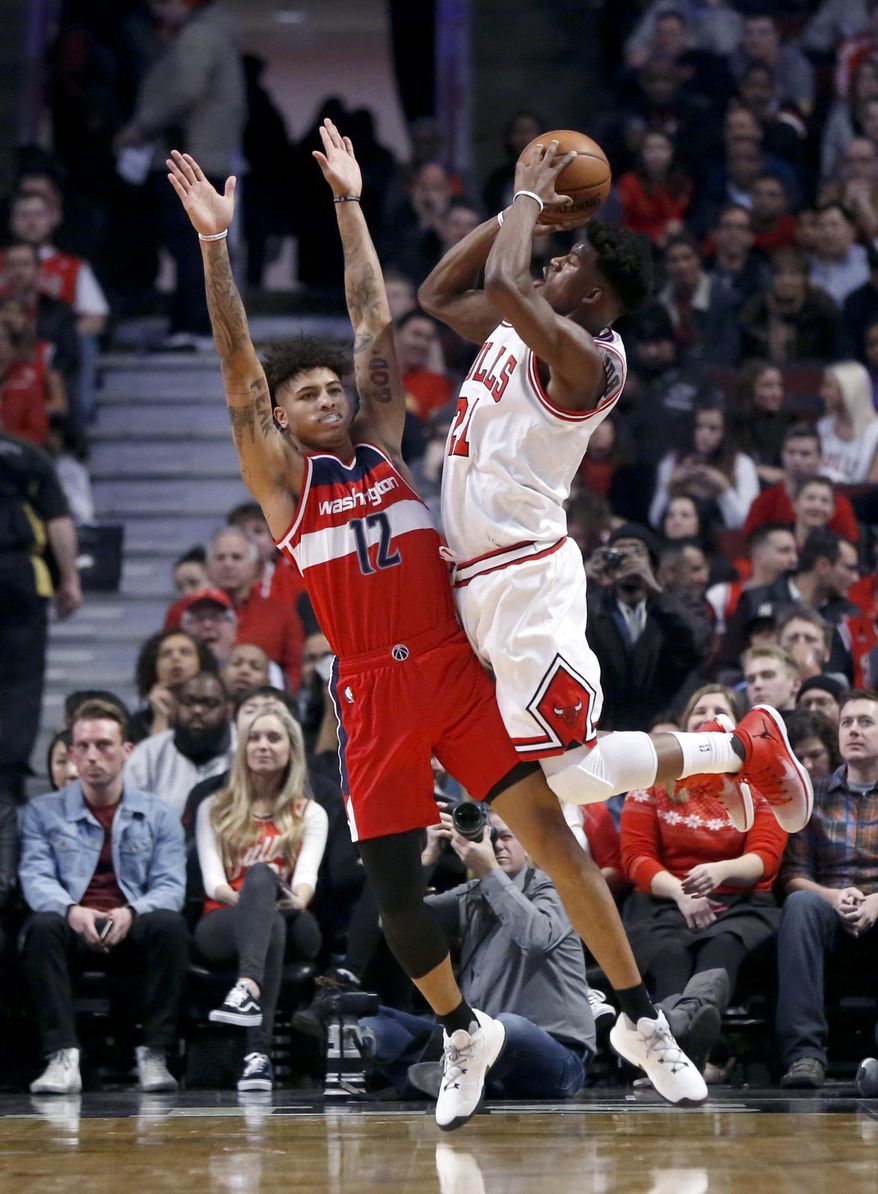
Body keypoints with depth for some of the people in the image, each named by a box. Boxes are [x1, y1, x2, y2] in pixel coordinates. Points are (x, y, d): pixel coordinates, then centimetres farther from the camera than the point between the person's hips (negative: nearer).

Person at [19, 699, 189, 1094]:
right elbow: (36, 877, -3)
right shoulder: (43, 812, 11)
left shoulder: (158, 816, 12)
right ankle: (63, 1057, -40)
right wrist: (71, 910, -26)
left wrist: (131, 912, -22)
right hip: (74, 929, 0)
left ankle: (154, 1055, -28)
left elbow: (170, 885, 0)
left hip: (133, 931, 0)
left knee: (169, 924, -33)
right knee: (42, 926, -35)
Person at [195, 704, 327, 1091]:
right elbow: (212, 878, 2)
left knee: (261, 873, -37)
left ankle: (247, 988, -63)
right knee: (269, 922, -39)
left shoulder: (310, 814, 17)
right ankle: (259, 1054, -64)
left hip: (292, 925, 0)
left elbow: (306, 874, -2)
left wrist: (298, 897, -27)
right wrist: (243, 897, -20)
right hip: (223, 924, 0)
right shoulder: (214, 809, 18)